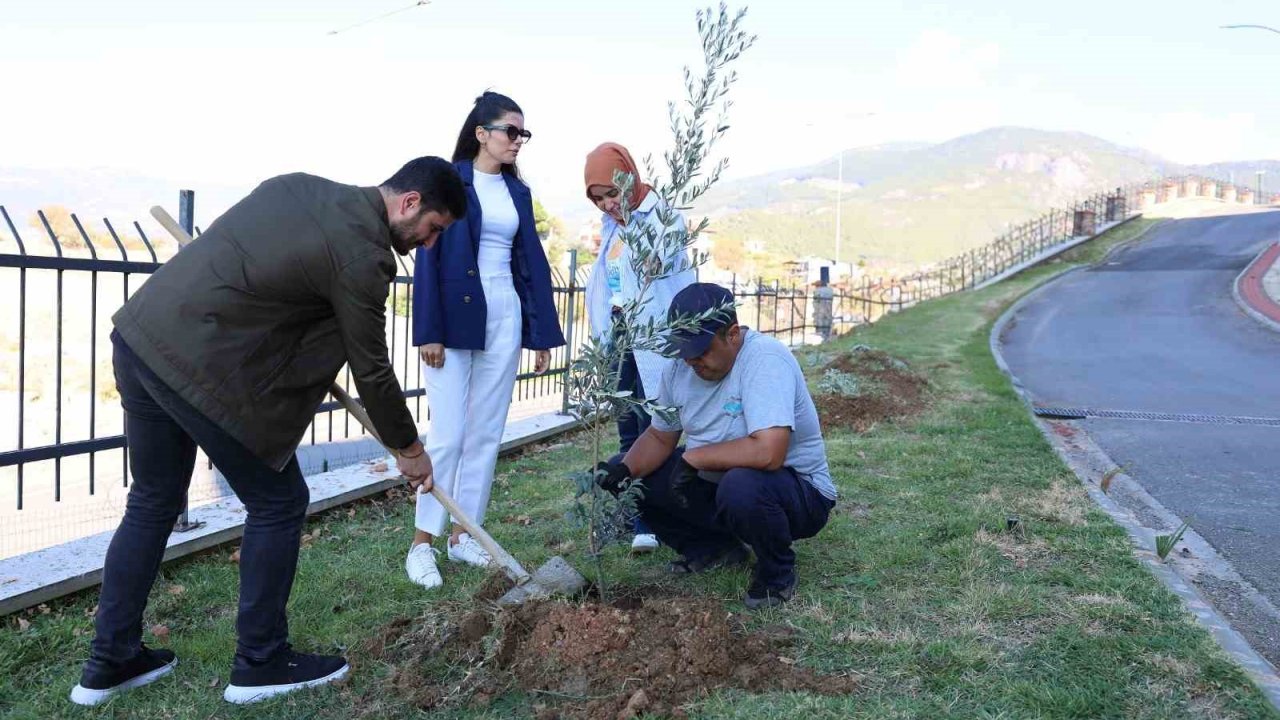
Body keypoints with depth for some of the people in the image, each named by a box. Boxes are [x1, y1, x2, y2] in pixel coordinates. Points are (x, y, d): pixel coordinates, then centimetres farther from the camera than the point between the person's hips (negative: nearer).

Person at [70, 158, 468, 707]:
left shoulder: (302, 186, 12)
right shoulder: (362, 252, -11)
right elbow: (371, 370, -4)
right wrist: (409, 448, 10)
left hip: (138, 334, 9)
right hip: (203, 368, -9)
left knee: (153, 502, 20)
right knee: (278, 503, 7)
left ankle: (110, 661, 29)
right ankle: (261, 662, 18)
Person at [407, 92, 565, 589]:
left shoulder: (518, 192, 13)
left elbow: (532, 262, 12)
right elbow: (428, 257, -7)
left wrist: (543, 333, 7)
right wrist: (430, 331, -14)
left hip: (504, 318, 5)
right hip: (456, 318, -5)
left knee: (487, 434, 7)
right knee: (448, 434, -7)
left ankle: (464, 536, 16)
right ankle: (422, 544, 3)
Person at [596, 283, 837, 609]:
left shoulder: (765, 360, -27)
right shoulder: (680, 365, -3)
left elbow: (768, 453, -39)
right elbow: (660, 436, 7)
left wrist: (693, 457, -27)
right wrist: (624, 471, -14)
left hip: (797, 489, -7)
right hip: (714, 484, 8)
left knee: (741, 487, -41)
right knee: (623, 474, -1)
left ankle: (777, 574, -8)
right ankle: (714, 549, 13)